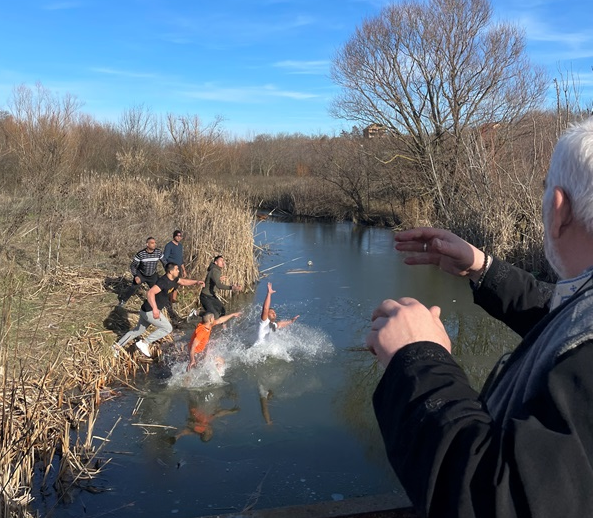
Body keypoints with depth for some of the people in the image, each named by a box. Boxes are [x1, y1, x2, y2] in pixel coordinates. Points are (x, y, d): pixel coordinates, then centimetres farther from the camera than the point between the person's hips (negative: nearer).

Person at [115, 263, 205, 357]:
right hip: (149, 311, -10)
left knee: (139, 330, 23)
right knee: (167, 328, -4)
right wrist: (155, 308, -54)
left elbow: (183, 281, 22)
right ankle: (144, 343, -1)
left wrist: (196, 282, 7)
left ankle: (118, 346, 33)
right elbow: (150, 293, -41)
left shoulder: (173, 279, 2)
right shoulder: (163, 282, -27)